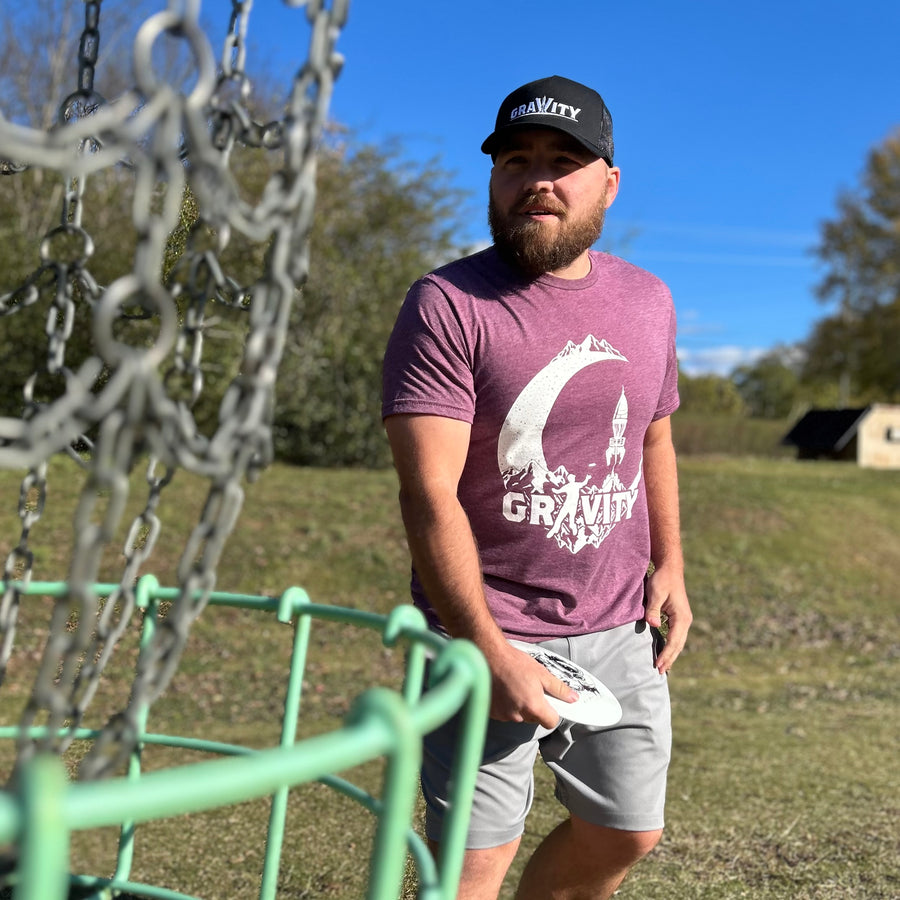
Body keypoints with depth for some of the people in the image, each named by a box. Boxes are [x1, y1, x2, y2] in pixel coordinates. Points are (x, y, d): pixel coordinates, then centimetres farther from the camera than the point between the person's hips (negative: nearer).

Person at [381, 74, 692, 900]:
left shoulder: (648, 300, 8)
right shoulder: (448, 305, -12)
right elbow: (430, 496, -19)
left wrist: (669, 563, 9)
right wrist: (490, 652, -22)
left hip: (620, 630, 6)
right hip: (487, 633, -5)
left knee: (626, 833, 15)